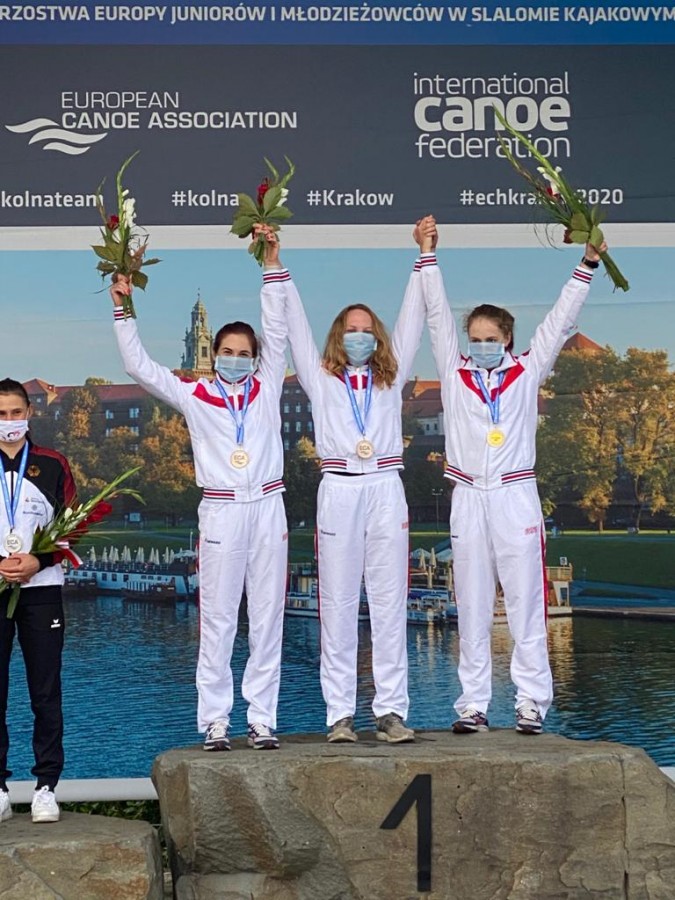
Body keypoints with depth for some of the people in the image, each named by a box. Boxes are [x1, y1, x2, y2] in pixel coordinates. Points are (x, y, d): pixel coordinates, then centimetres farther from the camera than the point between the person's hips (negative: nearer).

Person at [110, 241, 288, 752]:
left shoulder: (266, 389, 11)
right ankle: (215, 721, 1)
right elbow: (139, 367, 6)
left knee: (267, 619, 3)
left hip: (268, 510, 2)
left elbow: (277, 335, 6)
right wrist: (123, 310, 2)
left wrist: (272, 267, 2)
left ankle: (262, 719, 7)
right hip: (220, 513, -2)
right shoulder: (195, 397, 8)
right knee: (217, 621, -2)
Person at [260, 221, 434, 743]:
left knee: (390, 602, -1)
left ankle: (392, 711, 0)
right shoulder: (321, 378, 15)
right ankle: (340, 714, 0)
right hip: (338, 493, -1)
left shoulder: (391, 378, 18)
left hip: (385, 491, 1)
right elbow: (293, 324, 14)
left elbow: (413, 318, 18)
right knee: (337, 605, -2)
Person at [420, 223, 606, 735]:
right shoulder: (454, 372, 9)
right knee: (472, 608, 4)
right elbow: (437, 314, 9)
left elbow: (561, 321, 6)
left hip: (516, 497, -1)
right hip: (469, 500, 1)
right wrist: (428, 255, 7)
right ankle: (473, 703, 8)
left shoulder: (527, 372, 8)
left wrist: (588, 265, 2)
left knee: (526, 603, -2)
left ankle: (533, 702, 1)